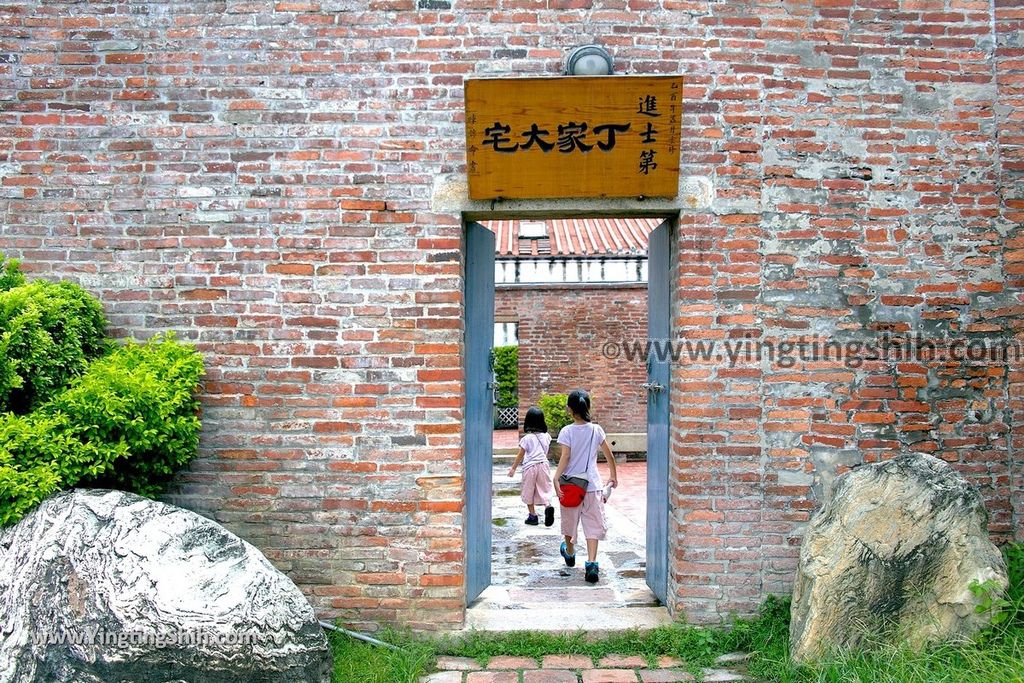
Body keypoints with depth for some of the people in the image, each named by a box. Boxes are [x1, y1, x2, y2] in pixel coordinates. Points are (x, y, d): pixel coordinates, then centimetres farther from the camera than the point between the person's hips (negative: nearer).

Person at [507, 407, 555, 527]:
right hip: (544, 464, 3)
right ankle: (548, 506, -16)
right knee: (544, 489, 11)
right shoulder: (546, 436, 0)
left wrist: (513, 468, 4)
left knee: (529, 492, 10)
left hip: (530, 466, -3)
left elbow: (520, 455, -5)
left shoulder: (527, 438, -11)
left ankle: (533, 516, 13)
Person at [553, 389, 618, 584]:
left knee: (570, 521, 19)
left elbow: (565, 457, -17)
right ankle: (591, 563, -15)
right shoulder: (596, 430, 1)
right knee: (593, 524, 0)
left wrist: (556, 479, -20)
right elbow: (609, 455, 8)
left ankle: (570, 553, 42)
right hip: (592, 484, 1)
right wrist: (613, 476, 22)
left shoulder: (567, 431, -7)